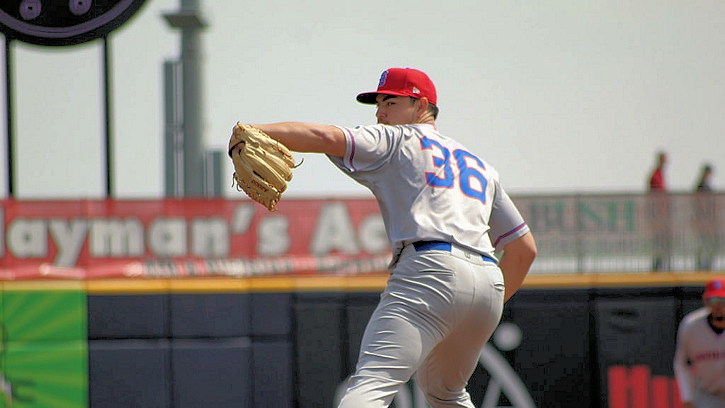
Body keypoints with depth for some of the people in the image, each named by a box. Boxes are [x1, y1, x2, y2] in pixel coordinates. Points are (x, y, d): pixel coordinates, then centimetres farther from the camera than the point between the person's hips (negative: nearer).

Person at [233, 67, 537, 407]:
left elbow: (327, 137, -4)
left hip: (431, 271, -7)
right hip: (489, 284, 7)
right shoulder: (480, 166, 31)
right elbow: (524, 249, 29)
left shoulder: (396, 140, 13)